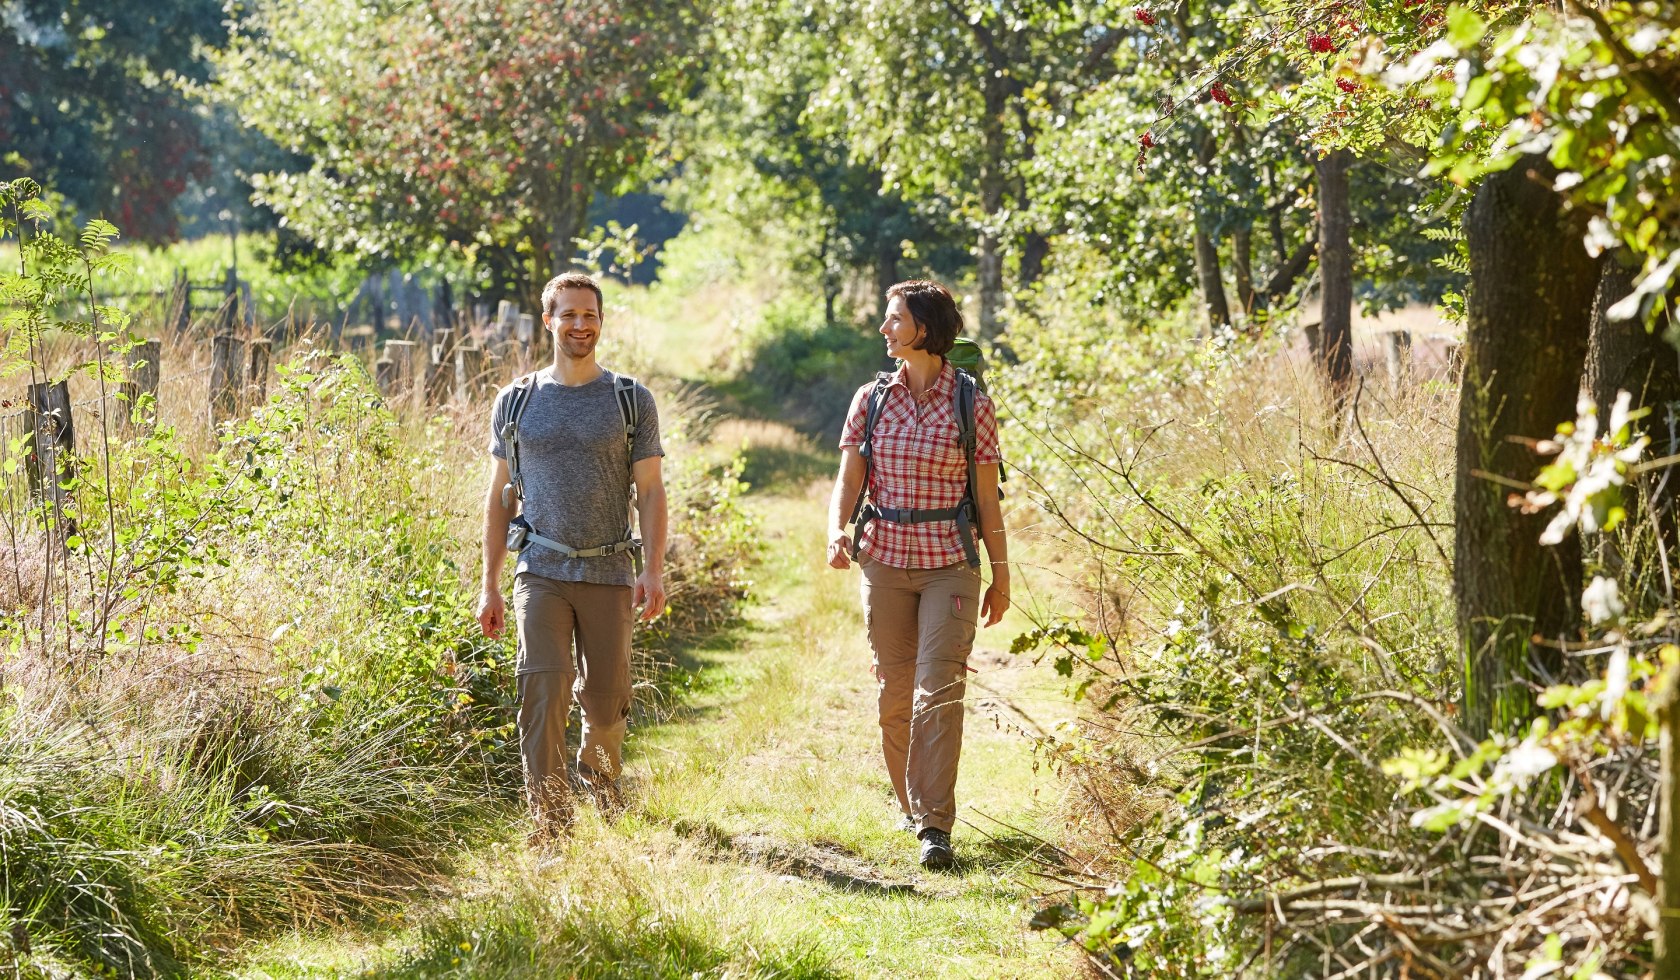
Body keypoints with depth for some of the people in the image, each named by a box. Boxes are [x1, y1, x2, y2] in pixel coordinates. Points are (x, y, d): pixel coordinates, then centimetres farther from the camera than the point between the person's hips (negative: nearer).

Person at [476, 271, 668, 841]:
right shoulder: (516, 402, 8)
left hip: (610, 574, 0)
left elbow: (650, 490, 3)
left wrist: (654, 570, -10)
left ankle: (602, 797, 35)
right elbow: (500, 496, 12)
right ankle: (550, 826, -14)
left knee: (605, 702, 7)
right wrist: (489, 586, 7)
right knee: (544, 692, -15)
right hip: (541, 573, 0)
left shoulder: (631, 401, 6)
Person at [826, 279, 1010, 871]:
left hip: (950, 562, -3)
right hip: (885, 559, 3)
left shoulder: (970, 401, -1)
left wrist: (1001, 575, 5)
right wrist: (836, 530, -17)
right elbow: (849, 479, 4)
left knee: (938, 689, -12)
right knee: (894, 690, 8)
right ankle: (911, 804, 27)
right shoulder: (872, 399, 6)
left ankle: (935, 827, -14)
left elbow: (986, 496, 2)